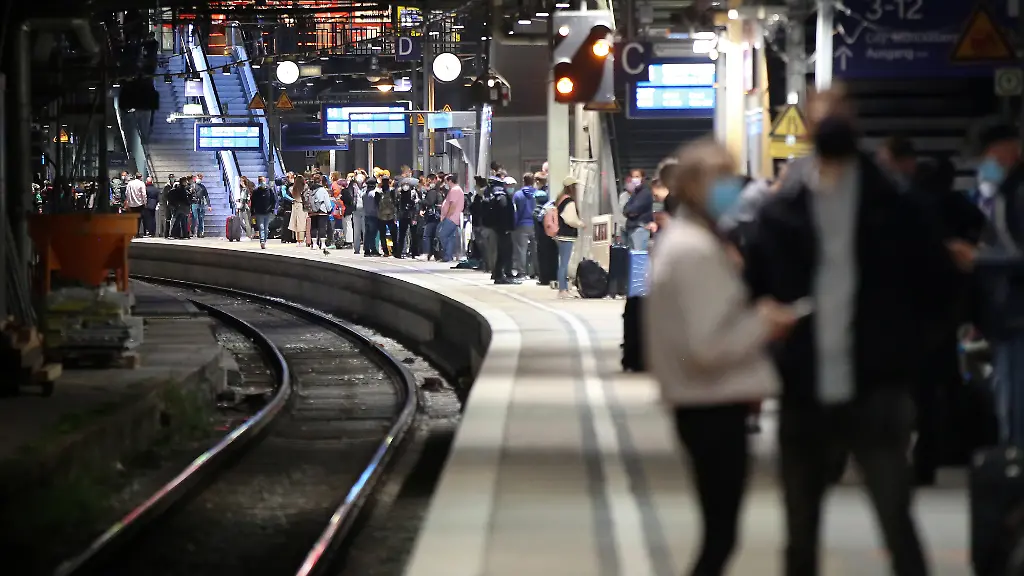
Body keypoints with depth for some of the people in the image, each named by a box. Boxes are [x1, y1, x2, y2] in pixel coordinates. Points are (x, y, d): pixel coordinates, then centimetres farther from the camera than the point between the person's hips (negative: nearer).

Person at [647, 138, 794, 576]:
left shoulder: (682, 240, 15)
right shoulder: (696, 250, -18)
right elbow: (707, 345, -24)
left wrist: (754, 316, 11)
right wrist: (762, 326, -11)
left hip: (705, 405, 10)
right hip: (715, 408, -10)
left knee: (718, 530, 15)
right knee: (720, 534, -6)